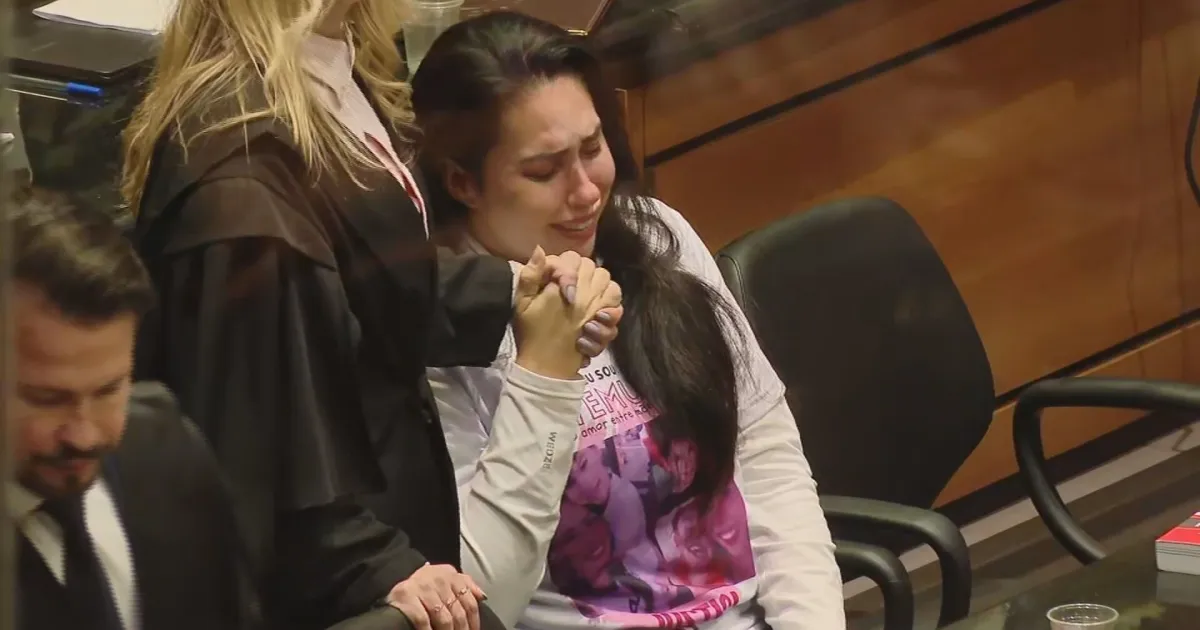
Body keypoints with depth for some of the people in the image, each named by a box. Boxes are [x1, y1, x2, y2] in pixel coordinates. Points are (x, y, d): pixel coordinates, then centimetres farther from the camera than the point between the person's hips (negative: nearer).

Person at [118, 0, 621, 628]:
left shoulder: (334, 71, 2)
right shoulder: (242, 164, -27)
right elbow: (248, 424, -25)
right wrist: (373, 570, -23)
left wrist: (511, 293, 3)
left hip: (384, 491, 9)